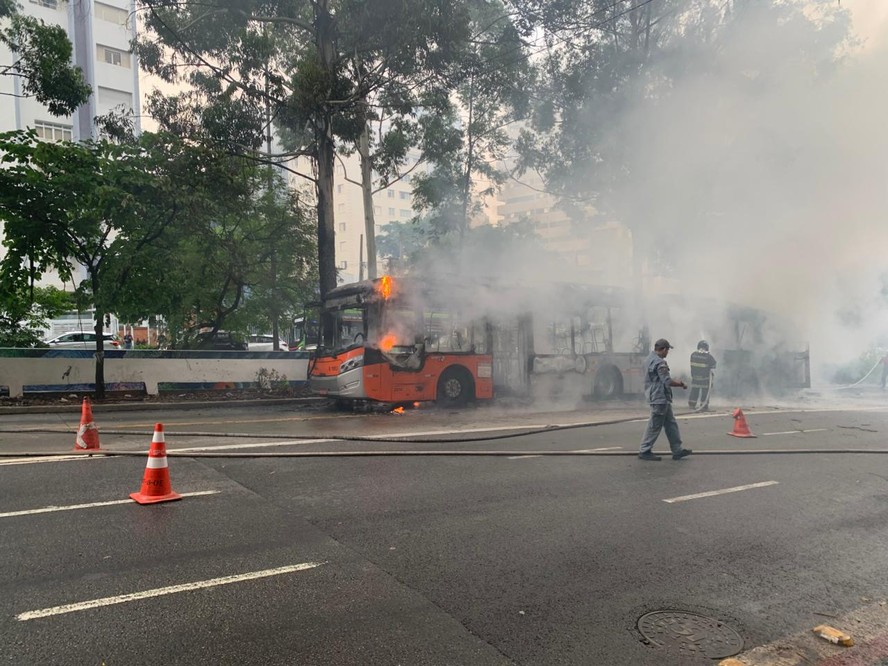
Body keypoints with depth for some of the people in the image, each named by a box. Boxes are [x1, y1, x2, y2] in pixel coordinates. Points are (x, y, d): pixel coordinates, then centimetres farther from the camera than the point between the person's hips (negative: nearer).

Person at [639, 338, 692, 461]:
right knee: (655, 426, -2)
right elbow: (667, 381, -21)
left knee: (671, 424, 14)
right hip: (660, 399, -10)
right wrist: (682, 384, -7)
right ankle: (645, 451, 5)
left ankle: (677, 450, 18)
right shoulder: (659, 363, -19)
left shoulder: (649, 359, 13)